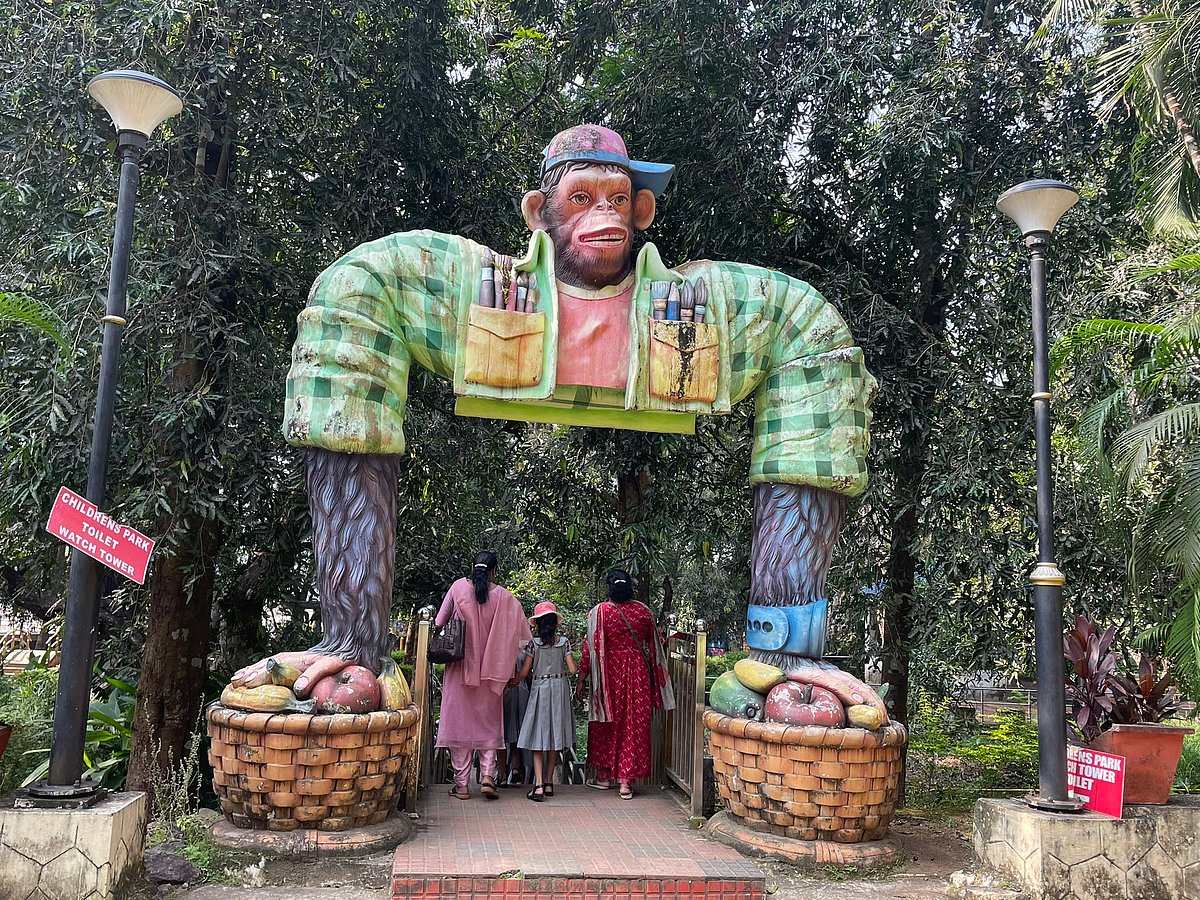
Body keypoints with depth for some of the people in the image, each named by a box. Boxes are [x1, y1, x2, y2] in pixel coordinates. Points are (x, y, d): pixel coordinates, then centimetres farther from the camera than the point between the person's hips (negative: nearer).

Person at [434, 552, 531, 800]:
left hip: (460, 667, 0)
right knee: (488, 723, 12)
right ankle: (487, 775, -2)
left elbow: (440, 622, 2)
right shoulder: (503, 596, -2)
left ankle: (461, 784, 7)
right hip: (489, 670, 1)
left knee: (460, 721, 5)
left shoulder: (458, 587, -3)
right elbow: (523, 633, -2)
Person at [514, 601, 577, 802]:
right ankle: (549, 783, 18)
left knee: (538, 740, 1)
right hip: (559, 689, 2)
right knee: (554, 737, 13)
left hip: (540, 690, -2)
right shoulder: (564, 642, -4)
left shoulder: (533, 643, -9)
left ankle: (538, 785, -11)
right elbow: (572, 669, -7)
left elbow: (524, 673, -7)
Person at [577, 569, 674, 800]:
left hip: (609, 674, -1)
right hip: (637, 674, 1)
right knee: (633, 724, 7)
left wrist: (582, 679, -1)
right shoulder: (643, 611, 0)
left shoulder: (599, 611, -8)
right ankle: (626, 780, 5)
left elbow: (590, 647, -8)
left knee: (607, 723, 14)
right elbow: (654, 644, 11)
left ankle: (603, 775, 23)